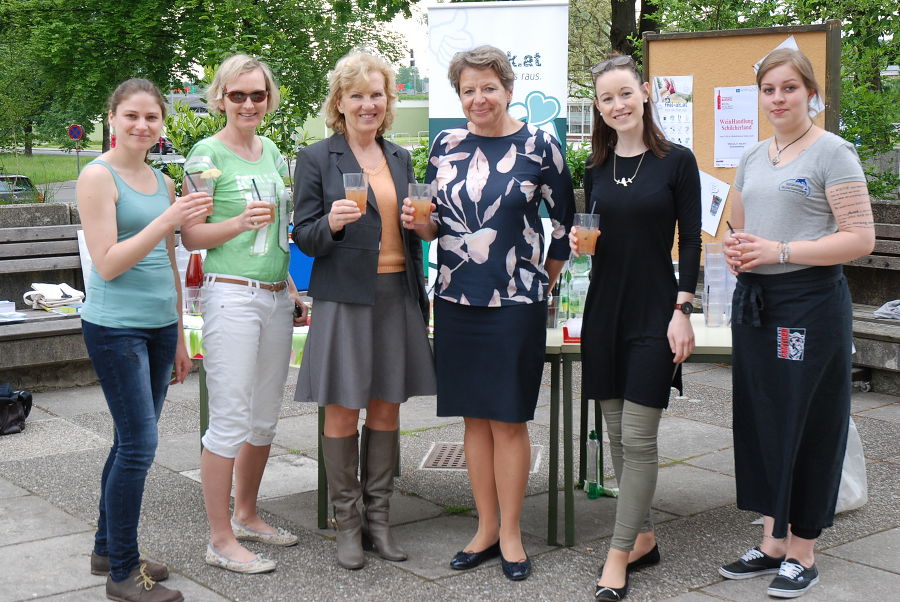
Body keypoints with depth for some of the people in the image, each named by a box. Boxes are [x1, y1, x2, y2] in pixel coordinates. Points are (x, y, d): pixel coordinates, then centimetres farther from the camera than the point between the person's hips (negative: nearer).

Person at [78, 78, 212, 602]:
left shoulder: (163, 182, 14)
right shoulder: (98, 176, -7)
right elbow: (108, 263, -13)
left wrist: (179, 336, 20)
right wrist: (168, 220, -20)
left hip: (159, 326, 7)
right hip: (116, 327, -7)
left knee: (131, 441, 12)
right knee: (140, 443, -8)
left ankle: (108, 549, 26)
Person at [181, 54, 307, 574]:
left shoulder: (272, 151, 14)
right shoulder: (208, 154, -6)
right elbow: (192, 236, -8)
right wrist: (240, 223, -23)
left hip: (274, 297, 7)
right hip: (231, 295, -7)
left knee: (266, 416, 13)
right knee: (231, 420, -5)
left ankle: (246, 515, 28)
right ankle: (221, 539, 5)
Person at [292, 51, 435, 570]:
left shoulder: (400, 158, 13)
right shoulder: (317, 158, -2)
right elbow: (304, 237, -4)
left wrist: (421, 271, 7)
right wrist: (331, 223, -23)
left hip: (398, 295, 5)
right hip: (345, 298, -4)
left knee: (387, 407, 9)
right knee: (343, 411, 0)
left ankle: (379, 517, 20)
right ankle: (347, 522, 13)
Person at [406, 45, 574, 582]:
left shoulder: (538, 145, -4)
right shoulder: (446, 145, 7)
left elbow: (564, 223, 4)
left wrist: (543, 284, 8)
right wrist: (419, 223, -5)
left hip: (516, 302, -4)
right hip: (456, 299, 4)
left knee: (508, 418, 2)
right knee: (474, 416, 10)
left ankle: (511, 533, 16)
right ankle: (487, 528, 22)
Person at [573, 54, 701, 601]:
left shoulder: (676, 161, -5)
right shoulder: (596, 168, 9)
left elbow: (690, 242, -5)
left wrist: (682, 312, -11)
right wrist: (578, 241, -6)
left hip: (654, 314, -5)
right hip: (604, 310, 5)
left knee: (638, 439, -5)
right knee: (618, 436, 10)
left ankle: (618, 556, 2)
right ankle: (643, 538, 23)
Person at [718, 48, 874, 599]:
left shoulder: (831, 152, -7)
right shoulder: (753, 158, 14)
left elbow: (861, 238, -13)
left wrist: (780, 251, -19)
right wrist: (737, 251, 2)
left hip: (809, 300, -7)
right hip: (754, 300, 7)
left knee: (807, 424, 0)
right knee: (760, 420, 10)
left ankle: (803, 553, 11)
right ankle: (774, 541, 22)